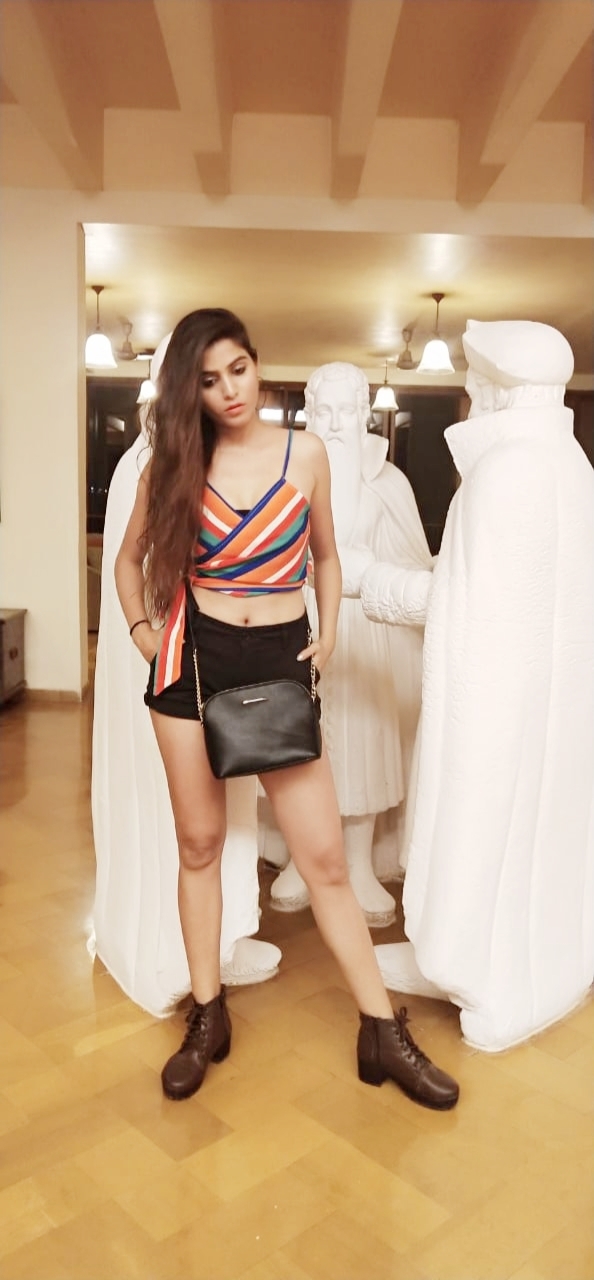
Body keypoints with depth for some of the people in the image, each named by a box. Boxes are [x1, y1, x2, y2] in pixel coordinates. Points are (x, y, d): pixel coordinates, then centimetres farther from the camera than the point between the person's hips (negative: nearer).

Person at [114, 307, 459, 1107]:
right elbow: (131, 557, 17)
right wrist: (141, 631, 4)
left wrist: (327, 639, 2)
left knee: (325, 856, 0)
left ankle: (383, 1033, 14)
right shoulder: (172, 463, 4)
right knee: (199, 844, 9)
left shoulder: (305, 454, 2)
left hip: (280, 661, -1)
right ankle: (209, 1017, 27)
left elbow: (326, 557, 13)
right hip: (193, 661, 1)